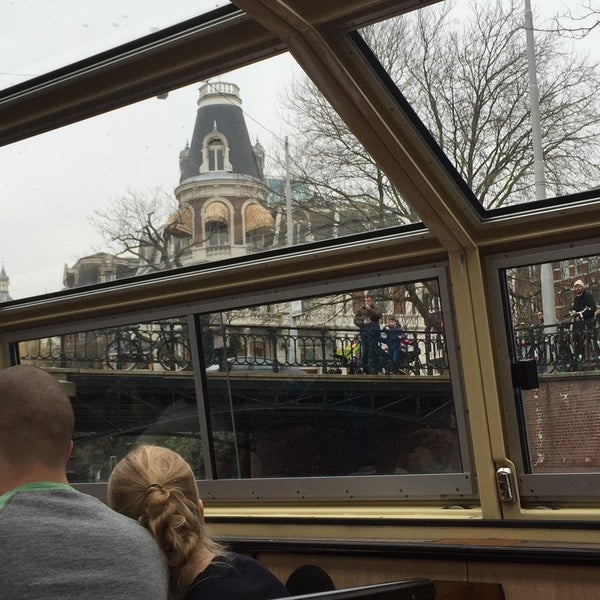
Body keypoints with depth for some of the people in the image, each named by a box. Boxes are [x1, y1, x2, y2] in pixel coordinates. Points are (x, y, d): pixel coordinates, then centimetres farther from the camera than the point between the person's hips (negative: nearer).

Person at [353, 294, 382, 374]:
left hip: (374, 333, -1)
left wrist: (370, 309, -16)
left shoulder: (375, 309, 11)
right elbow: (356, 320, 8)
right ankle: (365, 369, 8)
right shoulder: (360, 310, 14)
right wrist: (363, 322, -9)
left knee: (374, 351, -2)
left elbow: (379, 315, -10)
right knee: (364, 352, 0)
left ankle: (375, 369, 2)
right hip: (364, 333, 1)